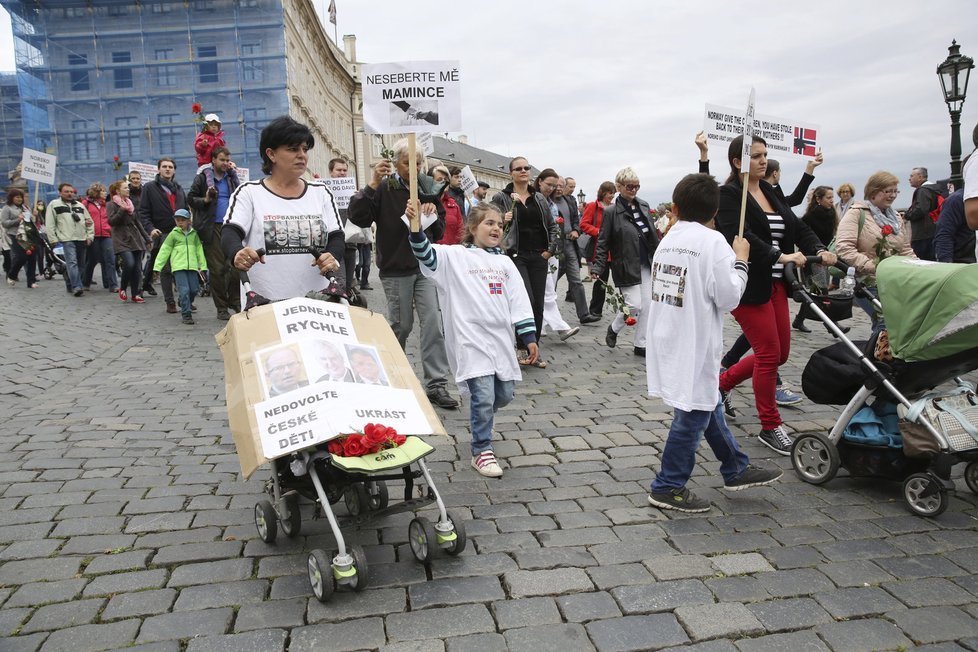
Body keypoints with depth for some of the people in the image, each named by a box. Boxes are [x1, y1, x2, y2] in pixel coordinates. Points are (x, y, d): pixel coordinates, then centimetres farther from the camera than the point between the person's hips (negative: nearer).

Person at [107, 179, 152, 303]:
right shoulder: (112, 204, 0)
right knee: (129, 263, -22)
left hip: (136, 239, 6)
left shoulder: (130, 203, 18)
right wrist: (122, 210, -20)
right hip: (122, 241, -6)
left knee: (137, 267, 0)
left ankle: (135, 294, 7)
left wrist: (147, 238, 19)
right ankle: (122, 288, 1)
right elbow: (111, 221, -12)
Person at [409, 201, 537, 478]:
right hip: (472, 339, -5)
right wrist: (415, 224, -34)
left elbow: (519, 301, 11)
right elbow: (426, 254, -18)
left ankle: (480, 419, 45)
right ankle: (481, 452, 7)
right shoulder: (456, 257, -1)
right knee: (484, 395, -10)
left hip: (501, 338, 6)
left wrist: (529, 337, 7)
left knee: (505, 394, 13)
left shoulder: (505, 262, 13)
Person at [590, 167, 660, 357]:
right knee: (634, 305, -8)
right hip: (626, 267, -5)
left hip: (647, 265, 6)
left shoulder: (644, 206, 8)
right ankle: (614, 329, 21)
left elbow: (653, 235, 15)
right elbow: (603, 242, -7)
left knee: (647, 305, 5)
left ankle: (641, 345, 16)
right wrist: (598, 267, -14)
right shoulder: (611, 212, -8)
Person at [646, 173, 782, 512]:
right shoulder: (713, 241, -13)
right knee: (694, 414, 2)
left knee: (708, 405, 19)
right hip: (694, 346, -8)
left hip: (668, 340, 8)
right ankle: (668, 487, 12)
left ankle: (737, 469, 35)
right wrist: (740, 260, -1)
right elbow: (728, 297, -14)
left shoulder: (667, 240, 7)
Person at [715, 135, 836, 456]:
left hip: (775, 284, 8)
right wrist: (781, 257, -32)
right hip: (749, 286, -8)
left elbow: (797, 226, 8)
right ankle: (770, 427, 13)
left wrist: (819, 249, -10)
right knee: (769, 354, -3)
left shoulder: (769, 192, 15)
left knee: (779, 354, 12)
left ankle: (722, 382, 32)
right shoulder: (728, 195, -10)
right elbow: (741, 237, -24)